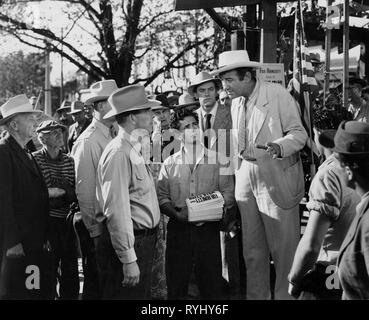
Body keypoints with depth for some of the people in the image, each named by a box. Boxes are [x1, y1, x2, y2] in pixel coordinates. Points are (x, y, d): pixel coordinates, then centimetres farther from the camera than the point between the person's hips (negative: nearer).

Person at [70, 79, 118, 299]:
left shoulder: (113, 137, 8)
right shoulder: (88, 141, -15)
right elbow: (84, 191, -16)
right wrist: (94, 230, -15)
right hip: (95, 225, -7)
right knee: (95, 283, 2)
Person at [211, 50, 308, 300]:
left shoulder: (278, 95, -9)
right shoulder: (236, 103, 11)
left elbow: (299, 134, -10)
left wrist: (279, 146, -28)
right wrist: (238, 180, 13)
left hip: (278, 182, -6)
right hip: (247, 182, 6)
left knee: (284, 249, -1)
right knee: (252, 251, 10)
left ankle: (286, 295, 11)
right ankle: (256, 295, 20)